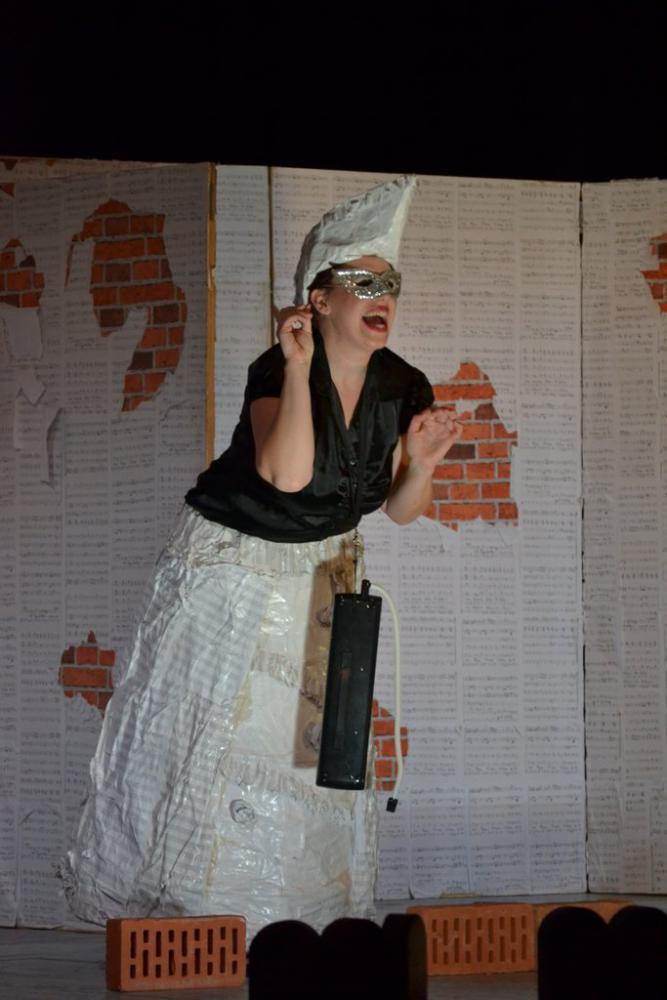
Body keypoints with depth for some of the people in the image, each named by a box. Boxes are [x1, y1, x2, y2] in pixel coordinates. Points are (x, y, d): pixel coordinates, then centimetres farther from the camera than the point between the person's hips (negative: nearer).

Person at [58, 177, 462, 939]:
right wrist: (299, 369, -45)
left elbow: (400, 509, -1)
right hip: (232, 563, -5)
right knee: (208, 724, 2)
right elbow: (286, 473, -41)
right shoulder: (275, 371, -25)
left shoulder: (403, 390, -10)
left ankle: (307, 906, 22)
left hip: (322, 573, 5)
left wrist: (421, 464, -22)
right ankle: (165, 893, 19)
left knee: (320, 731, 8)